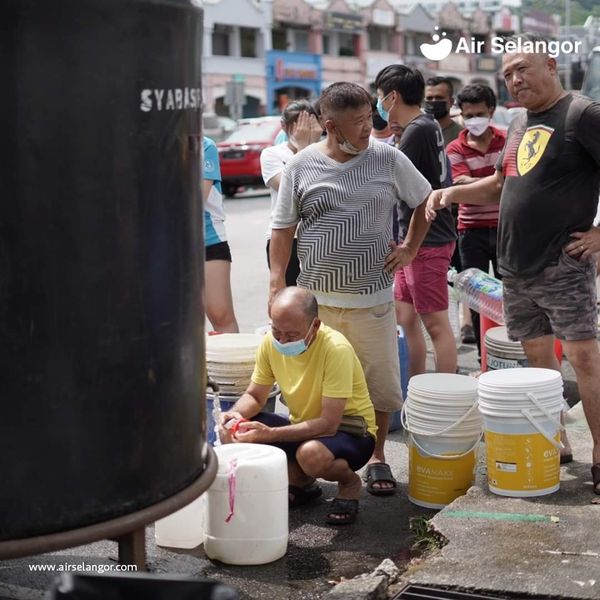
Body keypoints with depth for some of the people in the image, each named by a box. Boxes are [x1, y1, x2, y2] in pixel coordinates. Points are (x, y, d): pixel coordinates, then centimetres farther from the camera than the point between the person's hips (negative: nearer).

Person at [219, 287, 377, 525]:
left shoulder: (336, 349, -28)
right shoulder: (271, 342, -11)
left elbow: (329, 423, -29)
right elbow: (254, 396, 2)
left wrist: (270, 435, -37)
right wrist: (235, 415, -22)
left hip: (349, 431, -6)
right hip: (304, 428, 6)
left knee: (311, 453, -38)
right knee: (243, 431, -16)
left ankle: (349, 483, -2)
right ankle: (299, 481, 6)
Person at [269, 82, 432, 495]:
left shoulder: (389, 159, 0)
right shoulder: (301, 166, 0)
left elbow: (425, 201, 14)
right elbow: (284, 229, 5)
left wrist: (410, 248, 6)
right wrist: (277, 284, 0)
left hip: (372, 300, 0)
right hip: (315, 301, 0)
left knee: (381, 384, 5)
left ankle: (377, 458, 23)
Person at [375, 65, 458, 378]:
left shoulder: (417, 130, -17)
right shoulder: (427, 125, 13)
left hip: (428, 242, -10)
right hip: (412, 239, 10)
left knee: (436, 324, -4)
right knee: (406, 318, 13)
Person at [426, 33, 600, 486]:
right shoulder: (519, 125, 16)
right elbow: (502, 184, 27)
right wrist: (453, 193, 12)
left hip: (564, 266, -8)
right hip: (516, 268, 8)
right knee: (538, 355, 13)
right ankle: (556, 442, 25)